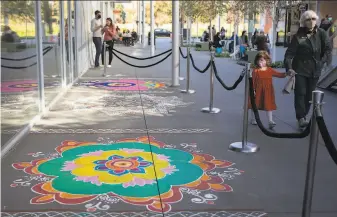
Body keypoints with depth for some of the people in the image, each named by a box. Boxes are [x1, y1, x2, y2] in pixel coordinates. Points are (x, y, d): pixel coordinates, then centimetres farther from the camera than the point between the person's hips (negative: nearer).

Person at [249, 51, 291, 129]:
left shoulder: (270, 70, 1)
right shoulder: (256, 71, -6)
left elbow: (280, 75, 2)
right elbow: (253, 81, -7)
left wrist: (287, 73, -13)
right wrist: (253, 90, -13)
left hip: (268, 92, 1)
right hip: (258, 91, -1)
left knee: (269, 106, 0)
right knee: (255, 105, 11)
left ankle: (270, 121, 1)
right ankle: (253, 119, 29)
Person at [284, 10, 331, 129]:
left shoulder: (321, 33, -2)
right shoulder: (298, 35, -7)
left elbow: (328, 49, 4)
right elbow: (290, 52, -12)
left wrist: (321, 62, -4)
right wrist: (289, 67, -23)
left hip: (314, 70, 2)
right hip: (300, 69, -2)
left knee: (309, 94, 9)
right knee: (300, 93, -6)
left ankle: (303, 116, 20)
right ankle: (301, 118, -2)